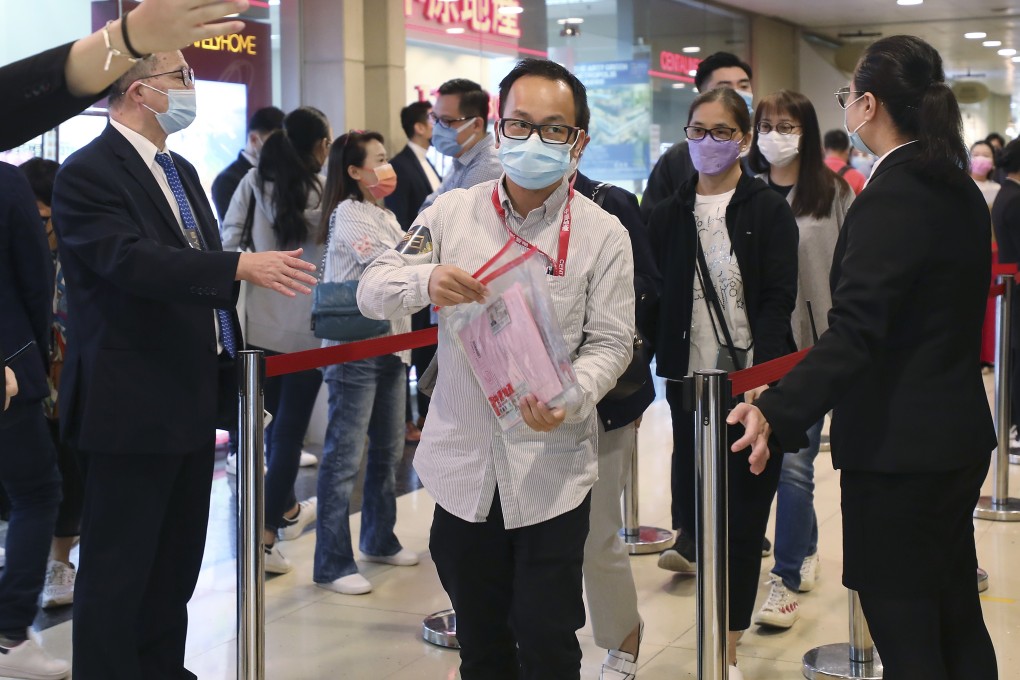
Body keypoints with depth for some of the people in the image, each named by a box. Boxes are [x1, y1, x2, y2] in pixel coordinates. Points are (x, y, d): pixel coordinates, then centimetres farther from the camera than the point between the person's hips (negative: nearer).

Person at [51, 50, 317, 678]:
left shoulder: (181, 172, 15)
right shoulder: (89, 173, -13)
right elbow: (132, 262, -28)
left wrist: (231, 366, 19)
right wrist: (241, 266, -35)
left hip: (193, 398, 9)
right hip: (132, 407, -9)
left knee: (177, 561, 17)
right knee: (118, 571, -1)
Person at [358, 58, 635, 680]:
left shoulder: (603, 234, -2)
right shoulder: (452, 214, 3)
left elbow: (610, 343, -3)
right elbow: (372, 293, -1)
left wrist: (569, 398, -24)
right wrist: (427, 281, -24)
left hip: (552, 470, -2)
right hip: (464, 466, 2)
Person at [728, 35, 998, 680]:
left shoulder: (888, 199, -20)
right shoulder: (962, 192, 9)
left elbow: (854, 335, -30)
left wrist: (776, 414, -41)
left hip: (898, 451, -9)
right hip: (961, 438, 9)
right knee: (959, 622, 21)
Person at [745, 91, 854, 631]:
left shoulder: (833, 193, -2)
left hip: (813, 345, -3)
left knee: (794, 462, -5)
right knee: (783, 458, 14)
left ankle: (787, 579, 2)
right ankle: (806, 549, 34)